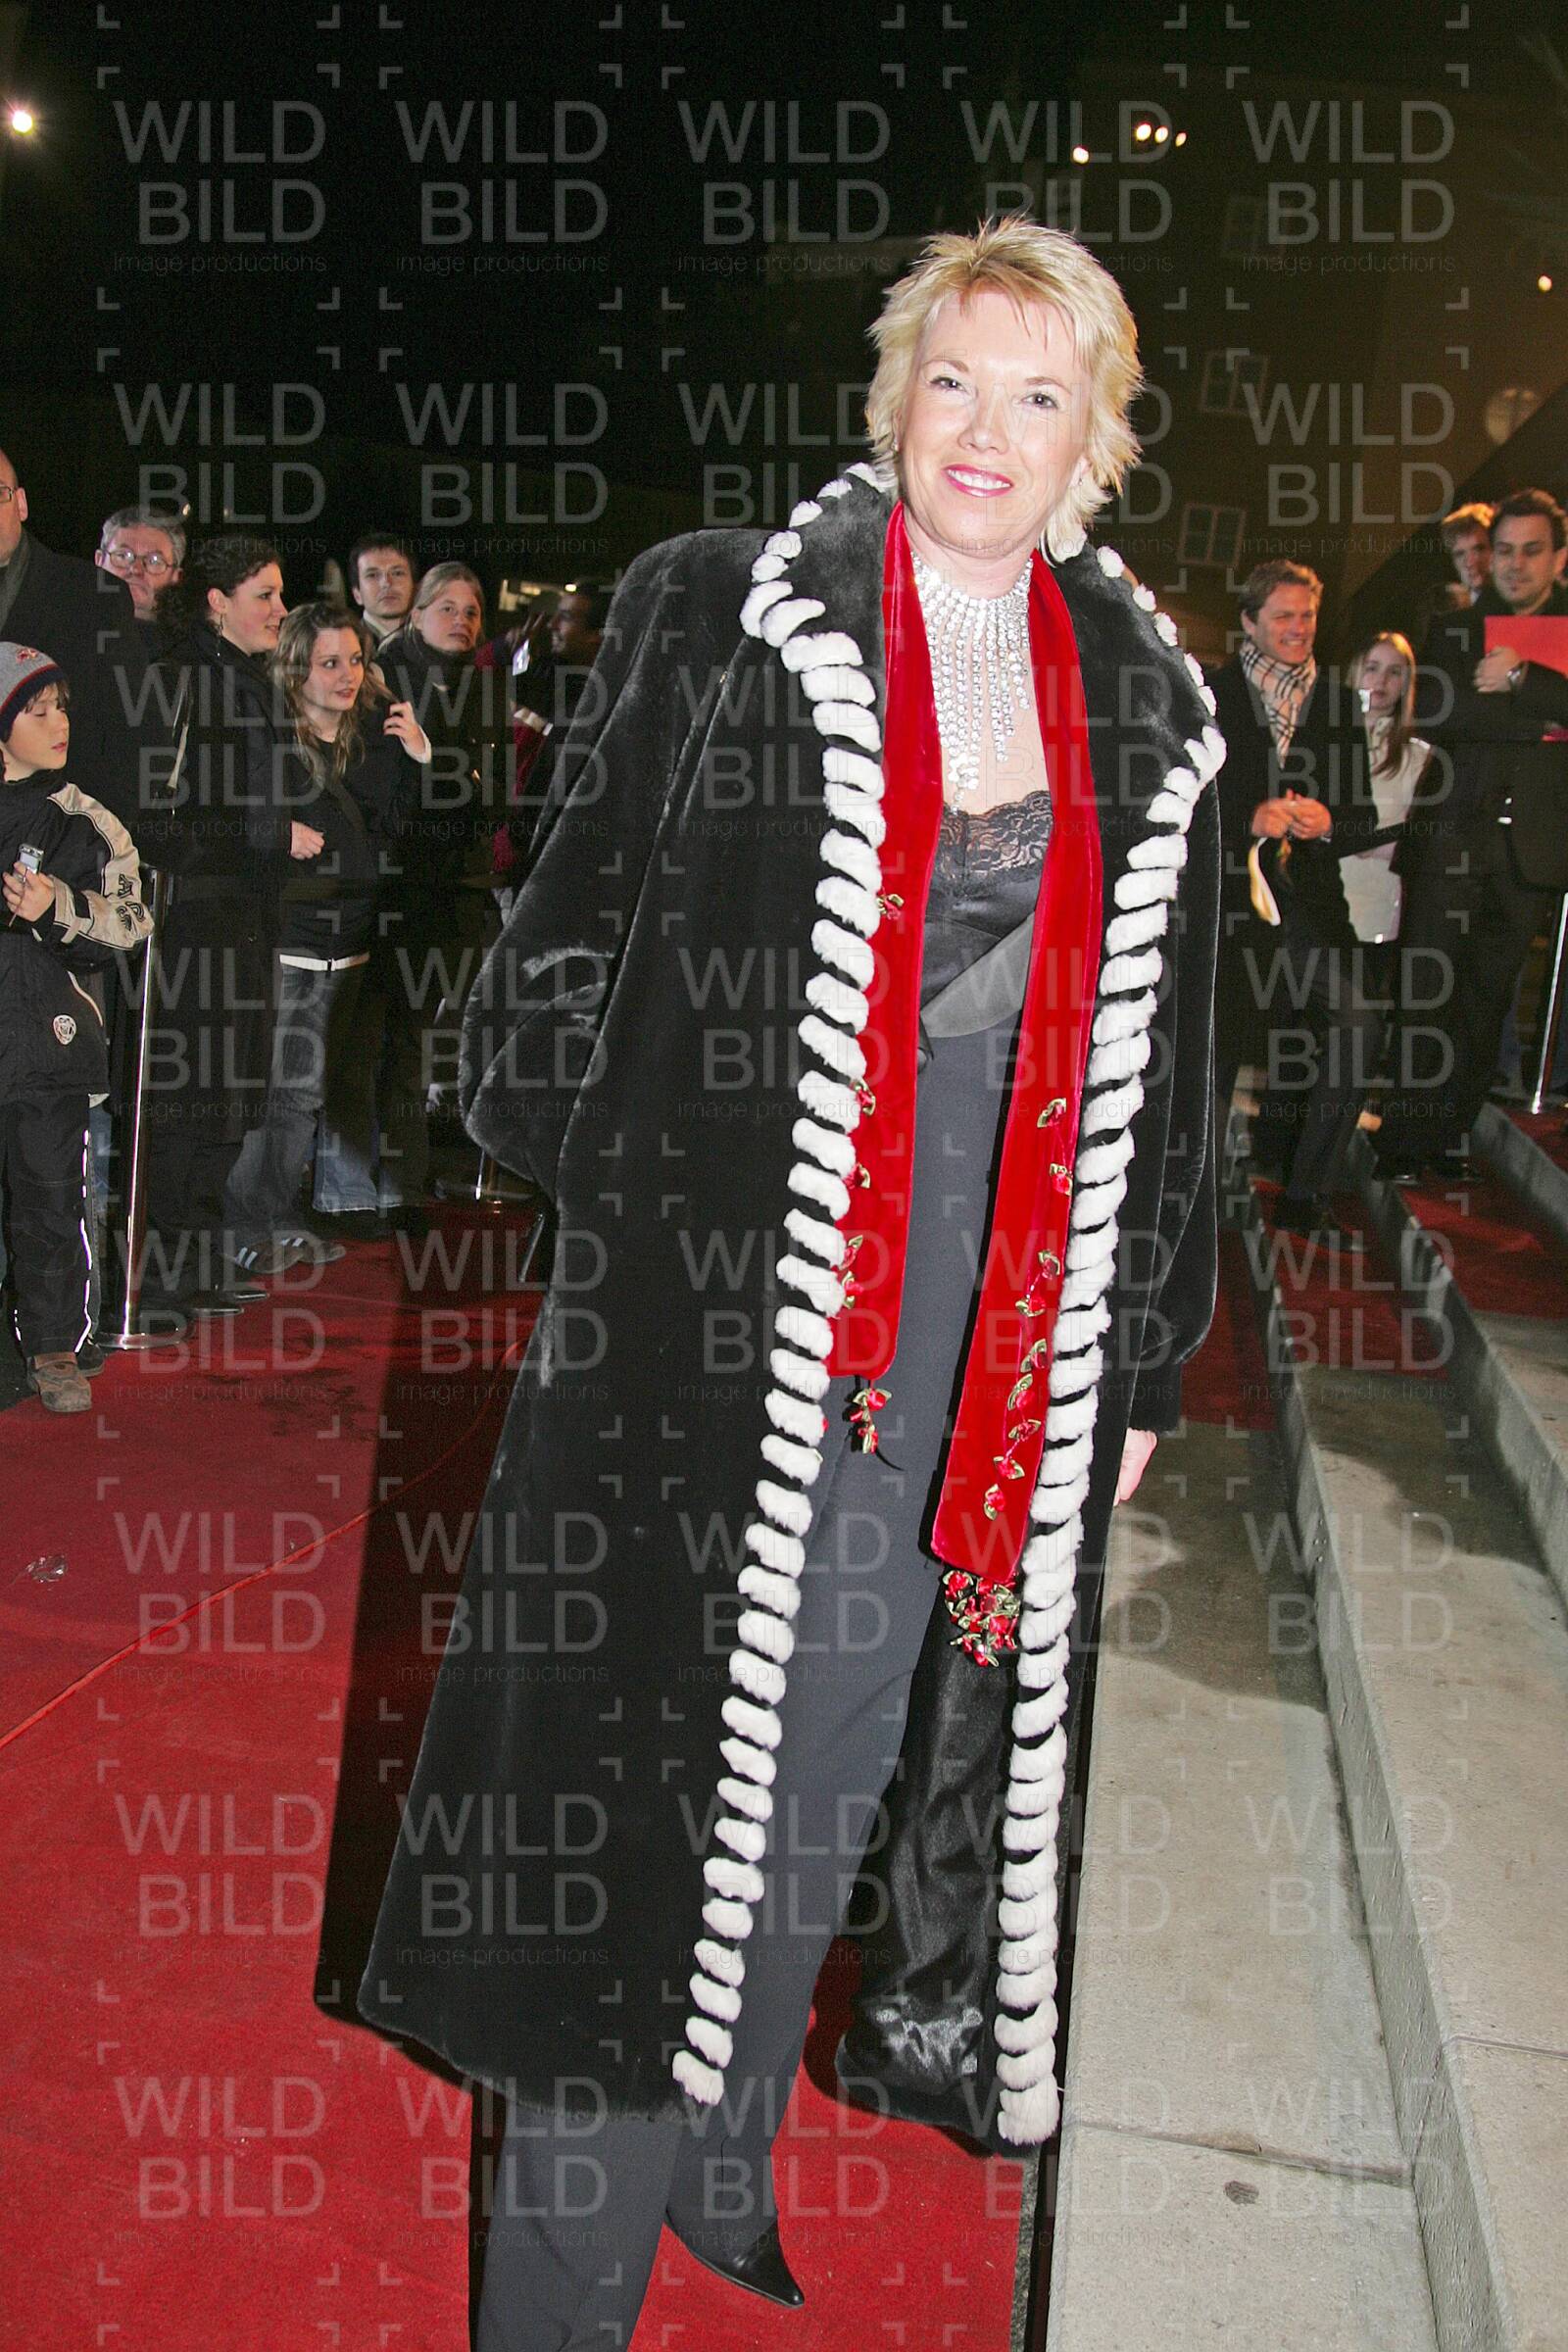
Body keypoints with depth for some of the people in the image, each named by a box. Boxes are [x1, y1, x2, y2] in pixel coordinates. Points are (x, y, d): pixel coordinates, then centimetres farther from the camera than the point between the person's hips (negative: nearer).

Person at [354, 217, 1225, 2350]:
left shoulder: (1145, 706, 8)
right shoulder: (722, 614, -2)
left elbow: (1162, 1063, 12)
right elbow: (579, 926, -2)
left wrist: (1141, 1354, 12)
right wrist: (617, 1205, -7)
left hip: (984, 1330, 4)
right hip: (715, 1293, -4)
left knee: (830, 1759, 17)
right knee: (650, 1755, 2)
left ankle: (726, 2165, 42)